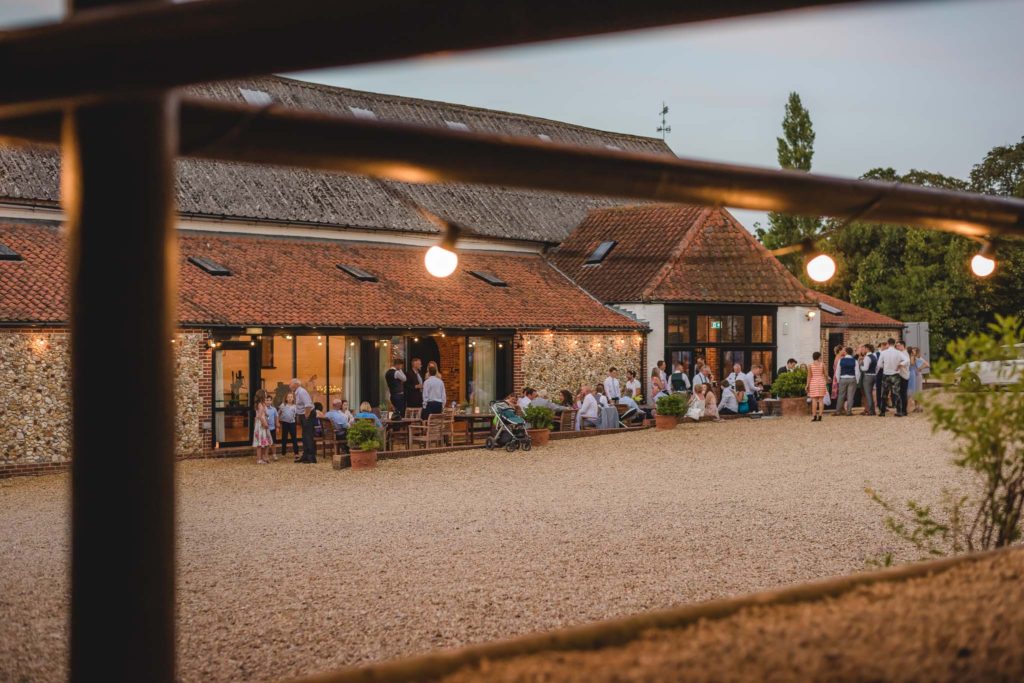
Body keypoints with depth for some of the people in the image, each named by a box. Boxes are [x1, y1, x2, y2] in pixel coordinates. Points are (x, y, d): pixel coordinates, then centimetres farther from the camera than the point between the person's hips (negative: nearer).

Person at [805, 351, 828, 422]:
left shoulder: (810, 365, -3)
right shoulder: (822, 364, -2)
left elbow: (809, 376, -6)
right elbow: (826, 374, 1)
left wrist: (807, 385, -3)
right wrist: (827, 381, 19)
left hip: (813, 382, -1)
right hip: (821, 382, 1)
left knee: (814, 400, -1)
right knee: (821, 399, 3)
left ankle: (814, 416, -7)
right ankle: (820, 416, -1)